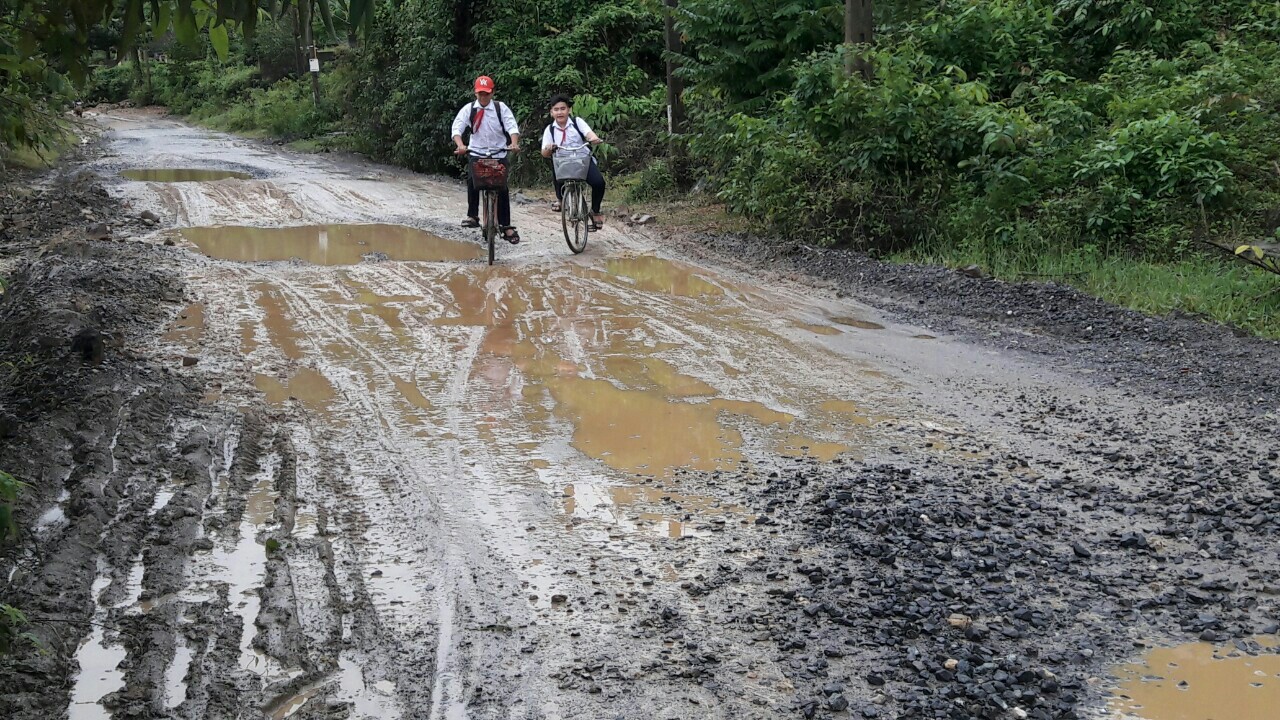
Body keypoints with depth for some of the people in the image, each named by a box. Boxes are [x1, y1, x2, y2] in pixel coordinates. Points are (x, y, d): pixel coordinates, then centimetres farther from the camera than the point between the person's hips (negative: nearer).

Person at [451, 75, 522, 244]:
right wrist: (460, 145, -30)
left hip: (499, 153, -1)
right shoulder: (468, 109, -1)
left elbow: (512, 127, -12)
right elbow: (457, 127, -11)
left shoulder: (501, 108, -3)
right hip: (476, 153, 1)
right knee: (472, 180, -22)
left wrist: (514, 143, -32)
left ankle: (506, 226, 1)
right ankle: (472, 215, -7)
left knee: (502, 188, -4)